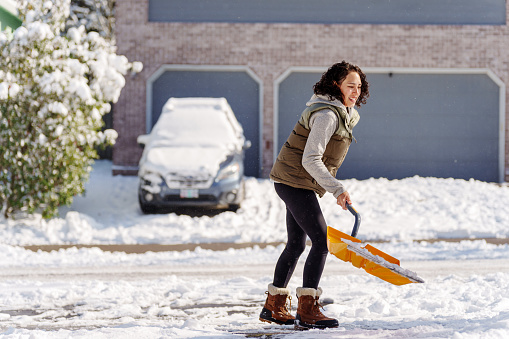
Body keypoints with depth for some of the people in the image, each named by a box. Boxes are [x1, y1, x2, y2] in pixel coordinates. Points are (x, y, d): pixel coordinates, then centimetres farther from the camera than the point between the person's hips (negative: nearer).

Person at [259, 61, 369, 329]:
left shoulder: (346, 114, 12)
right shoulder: (326, 115, -21)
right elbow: (311, 160, -27)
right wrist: (337, 188, -33)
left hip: (297, 184, 11)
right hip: (295, 182, -11)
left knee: (296, 245, 17)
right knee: (321, 241, -15)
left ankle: (273, 307, 27)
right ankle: (307, 311, -17)